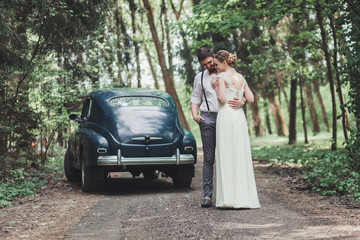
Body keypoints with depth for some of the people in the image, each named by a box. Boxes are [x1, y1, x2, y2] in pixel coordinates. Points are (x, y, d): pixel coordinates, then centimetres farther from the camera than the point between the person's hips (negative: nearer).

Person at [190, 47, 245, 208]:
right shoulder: (200, 77, 15)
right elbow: (195, 99, 19)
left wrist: (241, 103, -16)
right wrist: (195, 114, 1)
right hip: (208, 118, 1)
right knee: (208, 158, -2)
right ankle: (207, 195, -2)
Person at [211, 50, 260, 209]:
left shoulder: (221, 77, -5)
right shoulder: (241, 78, 15)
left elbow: (222, 99, -13)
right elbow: (251, 99, 12)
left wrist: (215, 87, 2)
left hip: (226, 116, -6)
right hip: (240, 117, 6)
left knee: (227, 156, -4)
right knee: (241, 156, 7)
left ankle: (229, 198, -6)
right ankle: (244, 197, 7)